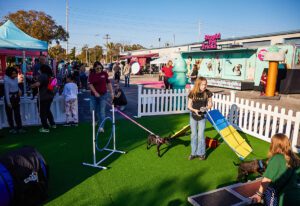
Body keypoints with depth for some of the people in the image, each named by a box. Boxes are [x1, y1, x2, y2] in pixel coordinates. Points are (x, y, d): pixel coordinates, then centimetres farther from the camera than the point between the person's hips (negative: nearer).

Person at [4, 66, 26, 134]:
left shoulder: (15, 78, 0)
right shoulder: (7, 80, -19)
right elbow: (6, 91, -18)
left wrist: (19, 90, -1)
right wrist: (8, 102, -17)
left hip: (16, 97, 6)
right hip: (10, 98, -6)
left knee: (17, 113, 9)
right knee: (10, 113, 8)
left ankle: (19, 127, 15)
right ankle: (12, 128, 19)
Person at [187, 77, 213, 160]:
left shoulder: (207, 93, -11)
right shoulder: (192, 93, -10)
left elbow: (210, 104, 1)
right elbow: (189, 106, -5)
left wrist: (206, 108, -20)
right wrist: (194, 110, -24)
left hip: (202, 116, -1)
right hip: (193, 116, 1)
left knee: (200, 135, 0)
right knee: (193, 134, 10)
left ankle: (201, 153, 18)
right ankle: (194, 153, 23)